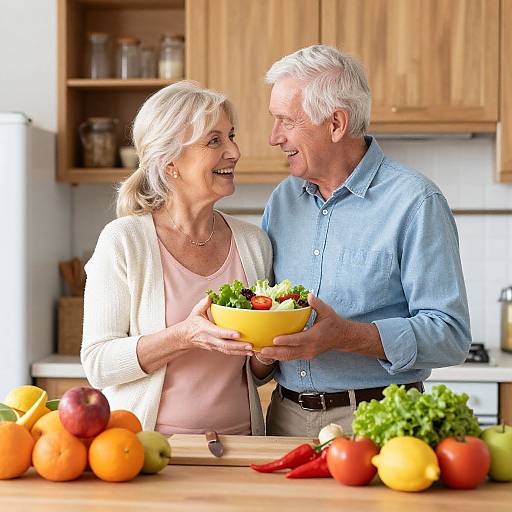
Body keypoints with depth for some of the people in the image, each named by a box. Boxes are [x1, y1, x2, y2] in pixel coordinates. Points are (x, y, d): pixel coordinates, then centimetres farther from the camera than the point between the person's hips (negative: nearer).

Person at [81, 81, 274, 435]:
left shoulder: (253, 242, 8)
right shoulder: (123, 241, -5)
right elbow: (97, 364, -8)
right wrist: (184, 336, -20)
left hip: (239, 437, 4)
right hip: (151, 443, -4)